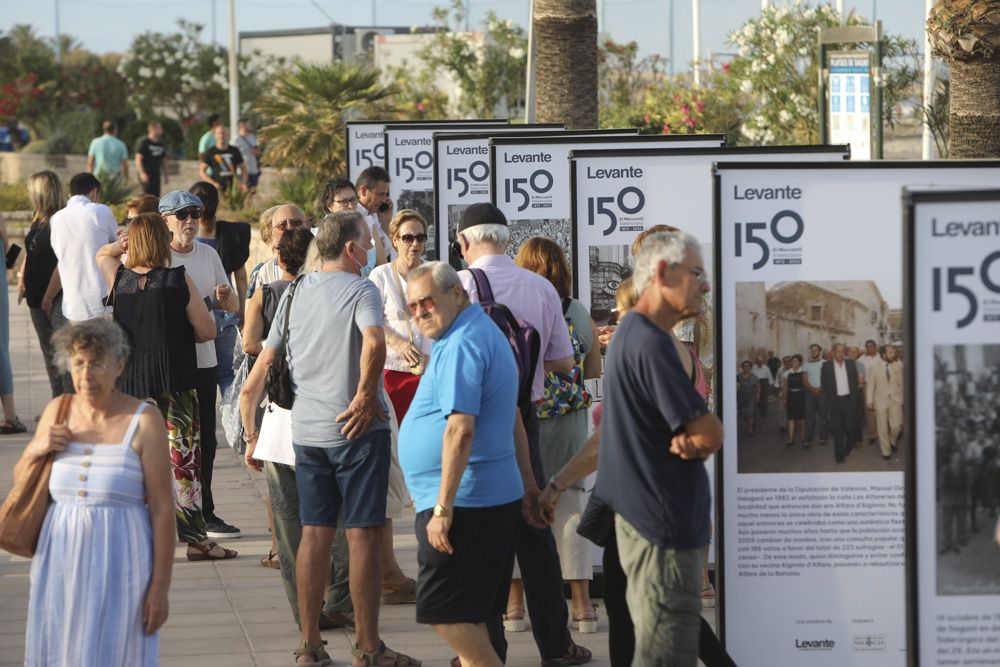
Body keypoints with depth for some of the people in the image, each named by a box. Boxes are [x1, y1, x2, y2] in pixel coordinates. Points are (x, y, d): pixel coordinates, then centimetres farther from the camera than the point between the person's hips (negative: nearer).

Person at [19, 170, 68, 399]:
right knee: (49, 354, 15)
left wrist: (49, 297, -17)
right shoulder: (38, 220, 11)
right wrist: (22, 278, 9)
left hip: (58, 297, -9)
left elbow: (62, 262, -19)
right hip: (38, 298, 9)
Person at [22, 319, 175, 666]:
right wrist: (37, 449, -4)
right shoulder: (58, 410, 5)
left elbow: (162, 508, -8)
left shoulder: (143, 421, -8)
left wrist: (160, 588, -11)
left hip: (119, 561, -4)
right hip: (61, 559, 4)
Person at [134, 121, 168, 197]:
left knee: (156, 196, 3)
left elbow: (163, 161, 22)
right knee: (148, 194, -15)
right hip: (146, 174, -7)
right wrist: (142, 173, -20)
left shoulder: (161, 144, 15)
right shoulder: (143, 142, -5)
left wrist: (165, 176, 19)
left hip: (156, 174, 7)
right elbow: (138, 159, -10)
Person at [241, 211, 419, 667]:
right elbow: (374, 343, -29)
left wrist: (250, 429, 25)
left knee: (314, 532, 10)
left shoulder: (294, 293, 12)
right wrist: (365, 397, -17)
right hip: (355, 429, -6)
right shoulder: (360, 290, -9)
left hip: (306, 429, 6)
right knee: (363, 533, -1)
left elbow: (265, 360, 16)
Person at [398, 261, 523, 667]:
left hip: (465, 503, -10)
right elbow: (512, 418, 27)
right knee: (469, 615, 13)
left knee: (447, 615, -8)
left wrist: (443, 507, -25)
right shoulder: (486, 335, 19)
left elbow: (461, 429, -24)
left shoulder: (461, 346, -16)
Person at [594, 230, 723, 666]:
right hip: (663, 530, -11)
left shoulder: (631, 335, 15)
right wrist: (697, 440, 1)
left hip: (647, 520, 11)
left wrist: (690, 440, -5)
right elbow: (710, 436, -21)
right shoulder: (651, 344, -18)